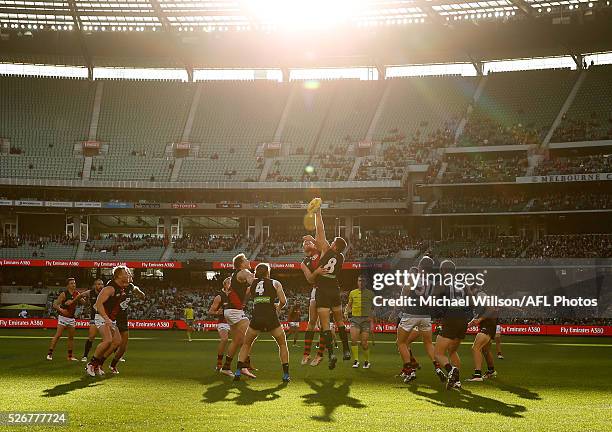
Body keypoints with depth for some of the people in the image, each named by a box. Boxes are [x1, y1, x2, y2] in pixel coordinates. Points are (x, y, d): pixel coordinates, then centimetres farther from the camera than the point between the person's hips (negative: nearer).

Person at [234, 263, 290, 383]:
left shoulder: (252, 282, 17)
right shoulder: (275, 283, 10)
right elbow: (283, 301, 3)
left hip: (256, 317, 2)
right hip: (271, 317, -2)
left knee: (246, 344, 21)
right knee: (282, 344, 17)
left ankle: (238, 372, 7)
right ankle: (286, 375, 9)